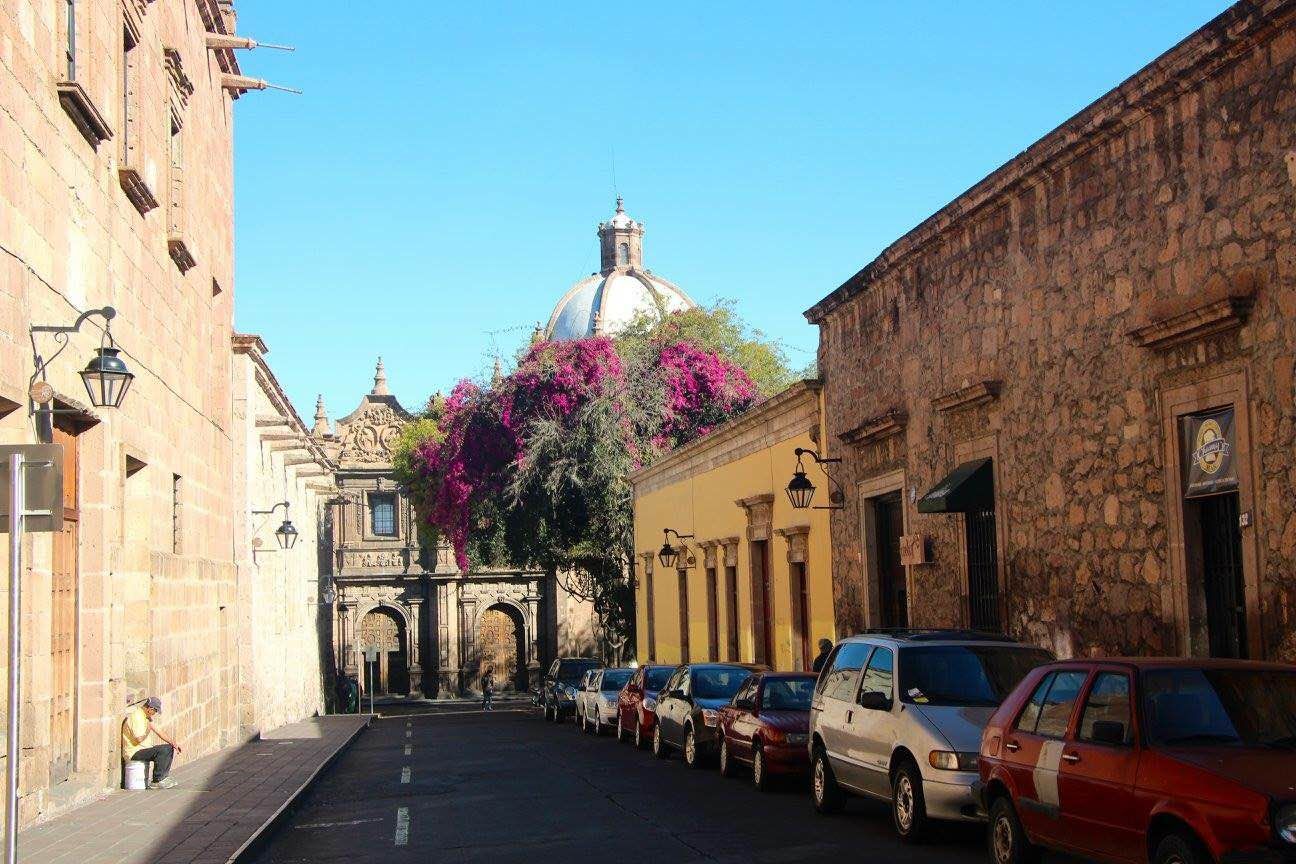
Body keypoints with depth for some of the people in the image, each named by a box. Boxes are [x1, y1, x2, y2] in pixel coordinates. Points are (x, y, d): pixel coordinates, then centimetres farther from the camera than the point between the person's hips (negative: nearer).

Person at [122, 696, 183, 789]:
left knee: (170, 748, 11)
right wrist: (149, 728, -12)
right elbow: (139, 739, -28)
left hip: (143, 749, 10)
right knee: (162, 750, -26)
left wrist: (172, 743, 8)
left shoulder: (146, 717, 12)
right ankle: (156, 781, -18)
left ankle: (163, 777, 11)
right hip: (133, 753, -10)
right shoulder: (136, 717, -20)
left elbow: (158, 732, 17)